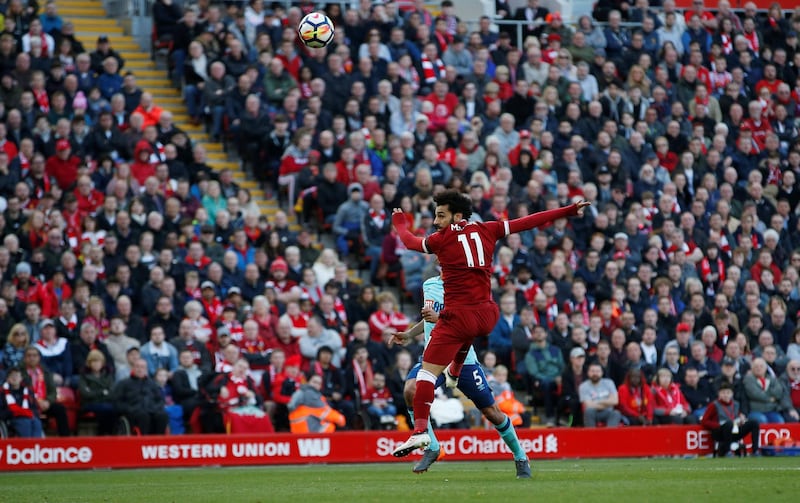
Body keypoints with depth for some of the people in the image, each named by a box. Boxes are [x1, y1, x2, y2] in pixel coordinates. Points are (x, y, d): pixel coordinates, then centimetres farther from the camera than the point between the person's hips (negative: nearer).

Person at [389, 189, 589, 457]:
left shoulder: (442, 239, -3)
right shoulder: (486, 231, 6)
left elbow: (410, 241, 15)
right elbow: (528, 222, 10)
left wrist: (400, 223, 37)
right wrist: (570, 211, 18)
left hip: (460, 315, -6)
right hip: (487, 315, 6)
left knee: (427, 372, -6)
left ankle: (420, 430, -20)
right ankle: (454, 374, 59)